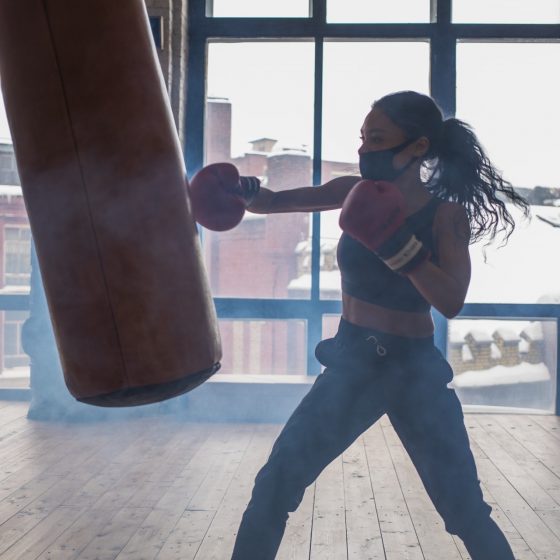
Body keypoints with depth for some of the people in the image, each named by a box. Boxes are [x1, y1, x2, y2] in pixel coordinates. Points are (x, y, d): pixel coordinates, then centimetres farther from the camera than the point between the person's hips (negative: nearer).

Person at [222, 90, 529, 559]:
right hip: (351, 363, 3)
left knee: (466, 512, 3)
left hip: (414, 369, -2)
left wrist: (398, 244, -33)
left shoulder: (446, 214, -9)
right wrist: (245, 192, -22)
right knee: (275, 485, 0)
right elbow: (278, 202, 0)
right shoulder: (358, 192, 0)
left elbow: (451, 302, -21)